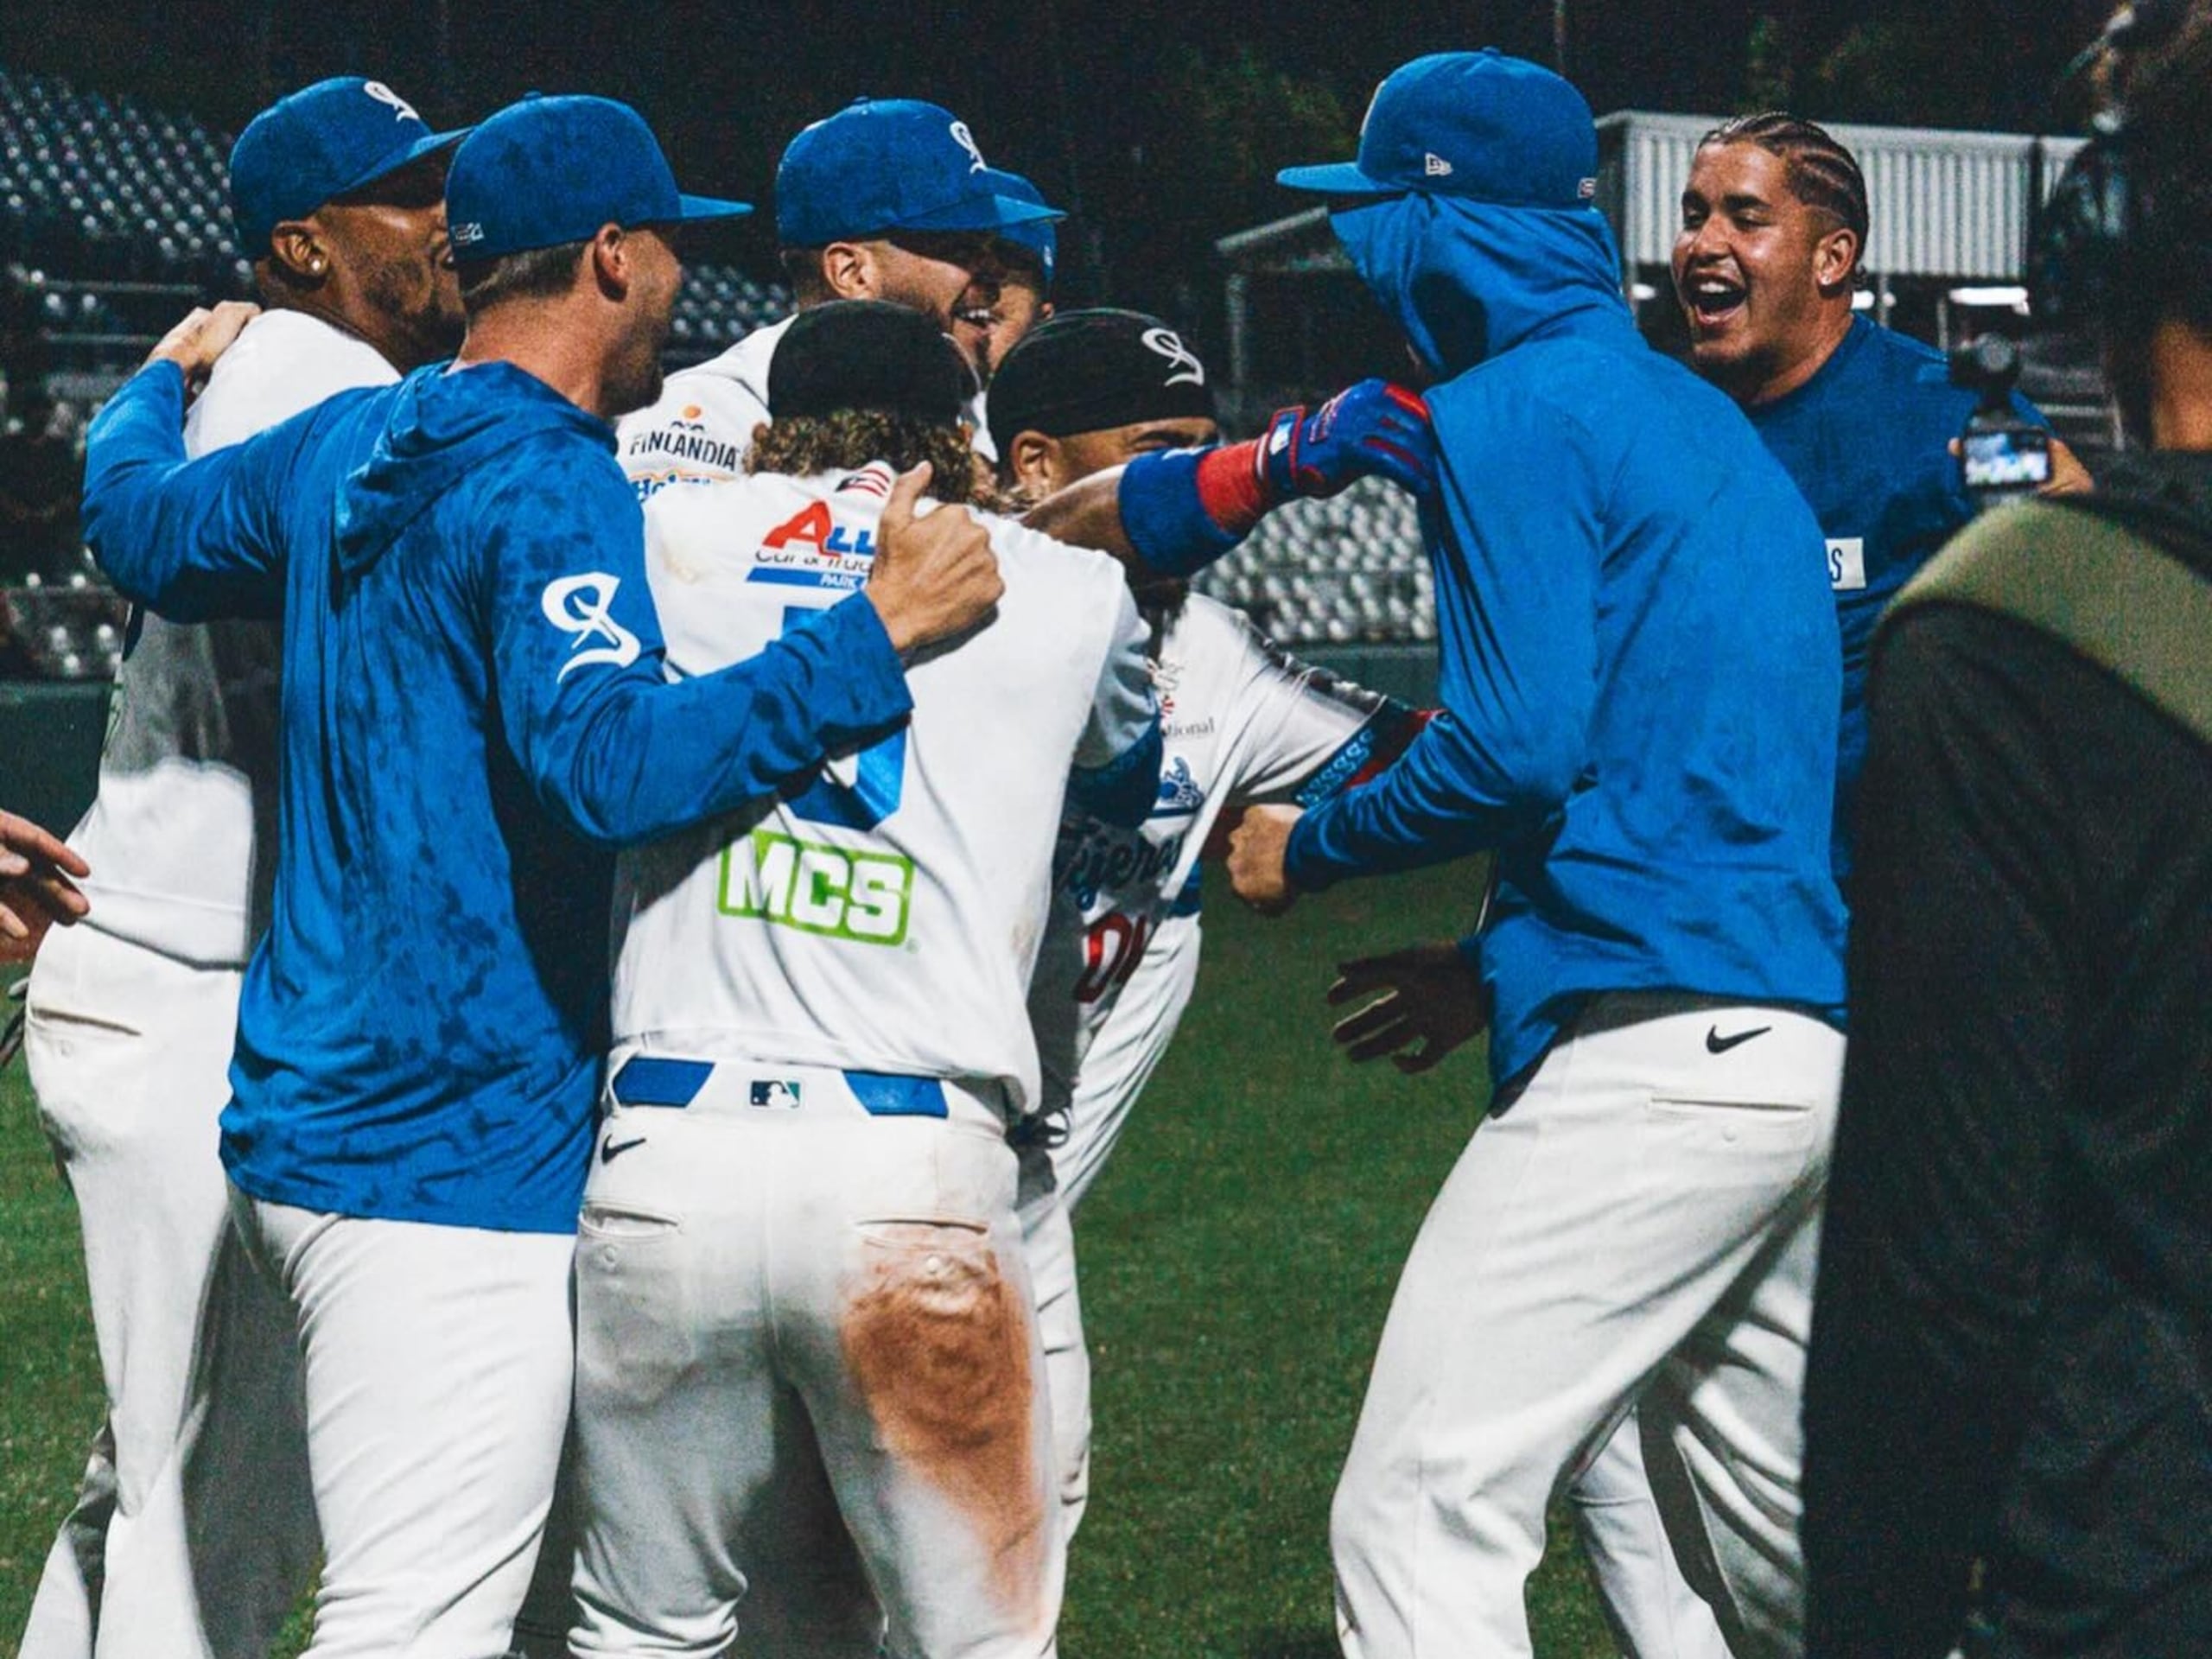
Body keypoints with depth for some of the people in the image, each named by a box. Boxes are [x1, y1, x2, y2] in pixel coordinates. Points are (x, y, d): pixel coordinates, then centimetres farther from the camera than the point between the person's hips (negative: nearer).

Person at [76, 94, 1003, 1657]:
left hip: (314, 1109, 10)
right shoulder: (550, 484, -15)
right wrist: (877, 633, -27)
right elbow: (614, 761, -29)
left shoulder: (343, 445, 13)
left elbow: (139, 522, 30)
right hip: (448, 1153, -10)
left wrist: (157, 387, 50)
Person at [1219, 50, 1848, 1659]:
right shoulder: (1703, 417, 22)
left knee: (1421, 1515, -10)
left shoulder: (1514, 410, -5)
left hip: (1656, 1048, -10)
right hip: (1818, 1044, 10)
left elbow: (1517, 748, -15)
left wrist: (1310, 849, 0)